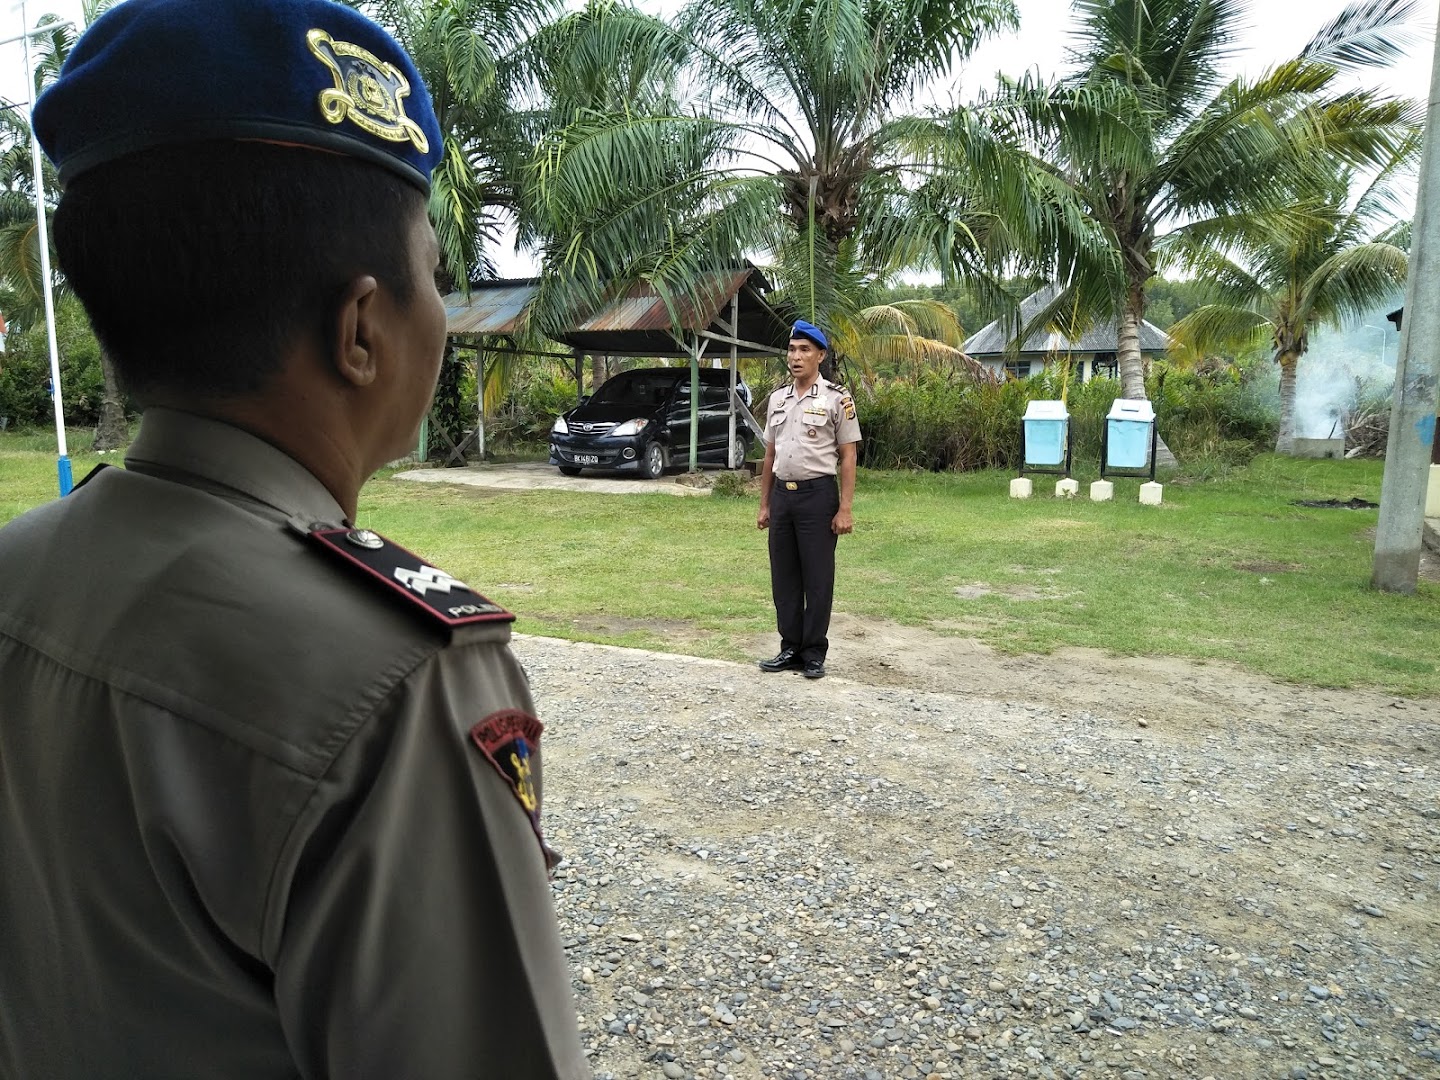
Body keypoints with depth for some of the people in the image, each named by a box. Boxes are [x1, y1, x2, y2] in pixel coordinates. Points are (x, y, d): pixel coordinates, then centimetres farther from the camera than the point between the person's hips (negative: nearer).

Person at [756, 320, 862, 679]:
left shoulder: (836, 399, -5)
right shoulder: (777, 399, 12)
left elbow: (847, 457, -7)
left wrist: (844, 509, -13)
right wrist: (764, 504, 13)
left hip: (817, 494, -6)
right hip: (782, 494, 6)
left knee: (817, 578, 1)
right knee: (783, 576, 9)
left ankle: (814, 653, 11)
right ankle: (790, 648, 20)